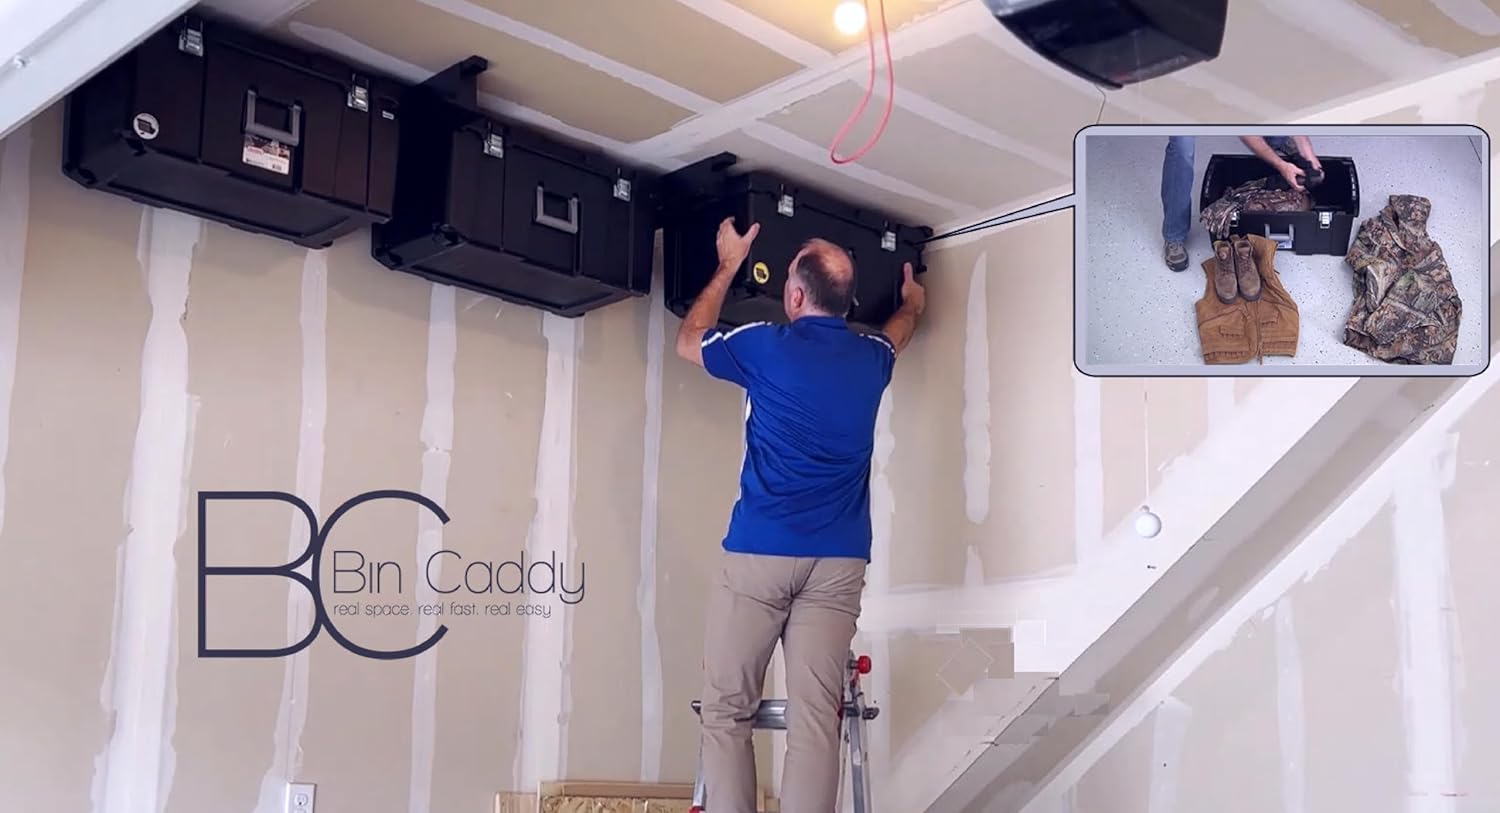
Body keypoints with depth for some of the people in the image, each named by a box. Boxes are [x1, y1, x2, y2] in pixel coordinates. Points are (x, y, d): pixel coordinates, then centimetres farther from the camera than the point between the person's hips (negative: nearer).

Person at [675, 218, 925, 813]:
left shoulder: (769, 347, -2)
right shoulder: (870, 358, 10)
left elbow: (689, 340, 19)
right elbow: (896, 335, 38)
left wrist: (729, 265, 30)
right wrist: (911, 304, 60)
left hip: (759, 552, -3)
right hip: (839, 560, 4)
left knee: (726, 711, 2)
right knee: (815, 716, -3)